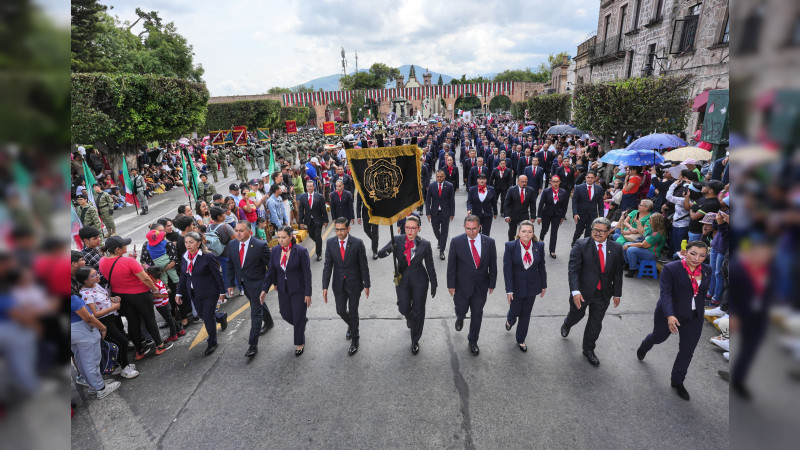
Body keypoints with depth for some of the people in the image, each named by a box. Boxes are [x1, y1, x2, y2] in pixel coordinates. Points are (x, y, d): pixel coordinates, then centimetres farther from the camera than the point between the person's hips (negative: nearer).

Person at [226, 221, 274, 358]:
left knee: (256, 313, -3)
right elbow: (230, 265, 5)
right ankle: (269, 322, 53)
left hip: (257, 283, -6)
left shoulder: (260, 245, -22)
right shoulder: (232, 244, -4)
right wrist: (229, 284, 3)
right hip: (243, 283, 6)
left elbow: (271, 265, -13)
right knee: (258, 304, 27)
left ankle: (253, 344, 4)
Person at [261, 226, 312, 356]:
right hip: (283, 290, 5)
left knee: (298, 318, 5)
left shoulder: (301, 251, -17)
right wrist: (264, 289, -1)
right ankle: (303, 322, 47)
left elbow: (307, 273, -14)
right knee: (286, 315, 14)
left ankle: (299, 344, 27)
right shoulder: (275, 250, -2)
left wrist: (308, 294, -14)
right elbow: (271, 271, 5)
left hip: (298, 290, -5)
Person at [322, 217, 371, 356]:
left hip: (354, 283, -3)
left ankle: (354, 340, 28)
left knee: (353, 312, 8)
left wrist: (366, 285, -5)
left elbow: (363, 265, -8)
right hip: (338, 284, 3)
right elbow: (327, 266, -4)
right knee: (340, 311, 12)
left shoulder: (357, 243, -15)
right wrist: (325, 286, -7)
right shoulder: (330, 243, -7)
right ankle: (352, 326, 46)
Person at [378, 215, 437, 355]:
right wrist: (389, 250, -33)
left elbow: (430, 266, -3)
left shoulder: (424, 244, -12)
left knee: (418, 311, 8)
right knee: (404, 309, 10)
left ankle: (415, 341, 29)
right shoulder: (397, 240, -10)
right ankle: (410, 318, 51)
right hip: (402, 280, 1)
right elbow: (380, 254, -11)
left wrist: (434, 284, 2)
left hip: (419, 281, -1)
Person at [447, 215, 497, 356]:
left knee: (477, 314, 13)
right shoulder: (456, 242, -14)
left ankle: (473, 341, 34)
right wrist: (451, 285, -6)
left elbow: (493, 265, 0)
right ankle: (460, 318, 53)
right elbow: (451, 265, -8)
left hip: (481, 286, 1)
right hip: (462, 285, -1)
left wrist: (492, 284, 5)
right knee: (461, 310, 14)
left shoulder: (489, 242, -10)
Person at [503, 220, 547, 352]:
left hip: (532, 286, 2)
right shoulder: (510, 246, -15)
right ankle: (509, 320, 51)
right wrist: (509, 290, -15)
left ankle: (521, 340, 35)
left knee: (526, 314, 14)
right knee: (515, 311, 11)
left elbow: (541, 267, 4)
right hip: (516, 286, -2)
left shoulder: (539, 246, -6)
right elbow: (507, 269, -13)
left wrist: (543, 285, 9)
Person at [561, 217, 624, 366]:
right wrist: (575, 291, -28)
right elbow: (573, 269, -19)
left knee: (596, 323, 15)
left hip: (603, 294, 2)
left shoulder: (616, 248, -4)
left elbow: (617, 273, 4)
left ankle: (588, 350, 36)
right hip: (582, 292, -2)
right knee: (576, 315, 21)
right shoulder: (581, 245, -15)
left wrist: (617, 293, 7)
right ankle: (566, 325, 57)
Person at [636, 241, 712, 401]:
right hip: (670, 313, -4)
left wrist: (699, 311, 14)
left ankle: (677, 382, 25)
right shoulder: (671, 268, -19)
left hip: (694, 318, 4)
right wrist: (669, 315, -34)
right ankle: (643, 348, 55)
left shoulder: (707, 270, -3)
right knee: (659, 337, 19)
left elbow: (703, 292, 11)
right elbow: (665, 293, -24)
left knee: (687, 351, 6)